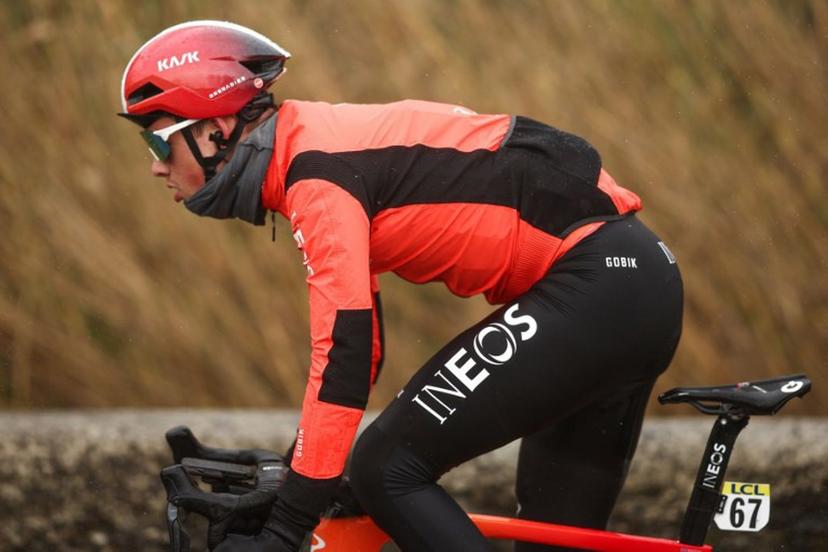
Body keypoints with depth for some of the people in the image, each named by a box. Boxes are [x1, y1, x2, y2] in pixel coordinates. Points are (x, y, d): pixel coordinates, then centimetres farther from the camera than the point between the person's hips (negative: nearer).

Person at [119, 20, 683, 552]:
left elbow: (343, 355, -22)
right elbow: (356, 341, 23)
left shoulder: (317, 176, -14)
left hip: (595, 284, -10)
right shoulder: (322, 151, 16)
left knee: (389, 469, -10)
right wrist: (293, 476, 23)